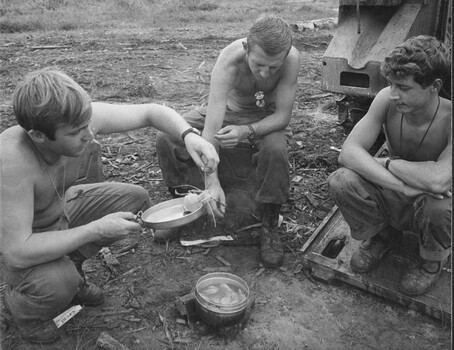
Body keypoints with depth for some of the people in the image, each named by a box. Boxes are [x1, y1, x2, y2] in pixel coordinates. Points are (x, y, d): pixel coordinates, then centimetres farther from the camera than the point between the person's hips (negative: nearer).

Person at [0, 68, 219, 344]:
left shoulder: (82, 119, -26)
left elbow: (151, 111, -15)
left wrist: (190, 135, -34)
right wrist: (97, 229, -38)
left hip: (61, 206, 6)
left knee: (136, 199, -5)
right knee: (60, 283, -33)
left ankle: (69, 266, 11)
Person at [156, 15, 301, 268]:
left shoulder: (291, 59, -31)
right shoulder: (229, 60, -34)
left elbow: (282, 115, -24)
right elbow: (211, 126, -41)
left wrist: (247, 131, -43)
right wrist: (212, 182, -49)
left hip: (267, 118, 0)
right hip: (226, 111, 1)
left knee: (275, 149, -37)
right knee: (166, 138, -19)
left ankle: (270, 227, -14)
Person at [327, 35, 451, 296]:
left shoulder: (448, 118, -29)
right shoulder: (388, 99, -19)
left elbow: (439, 180, -45)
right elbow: (349, 152, -27)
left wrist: (389, 163, -27)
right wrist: (404, 185, -36)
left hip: (436, 203, -2)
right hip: (393, 197, 3)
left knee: (438, 206, -39)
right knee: (341, 181, -25)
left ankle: (434, 259, 1)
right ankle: (383, 236, 8)